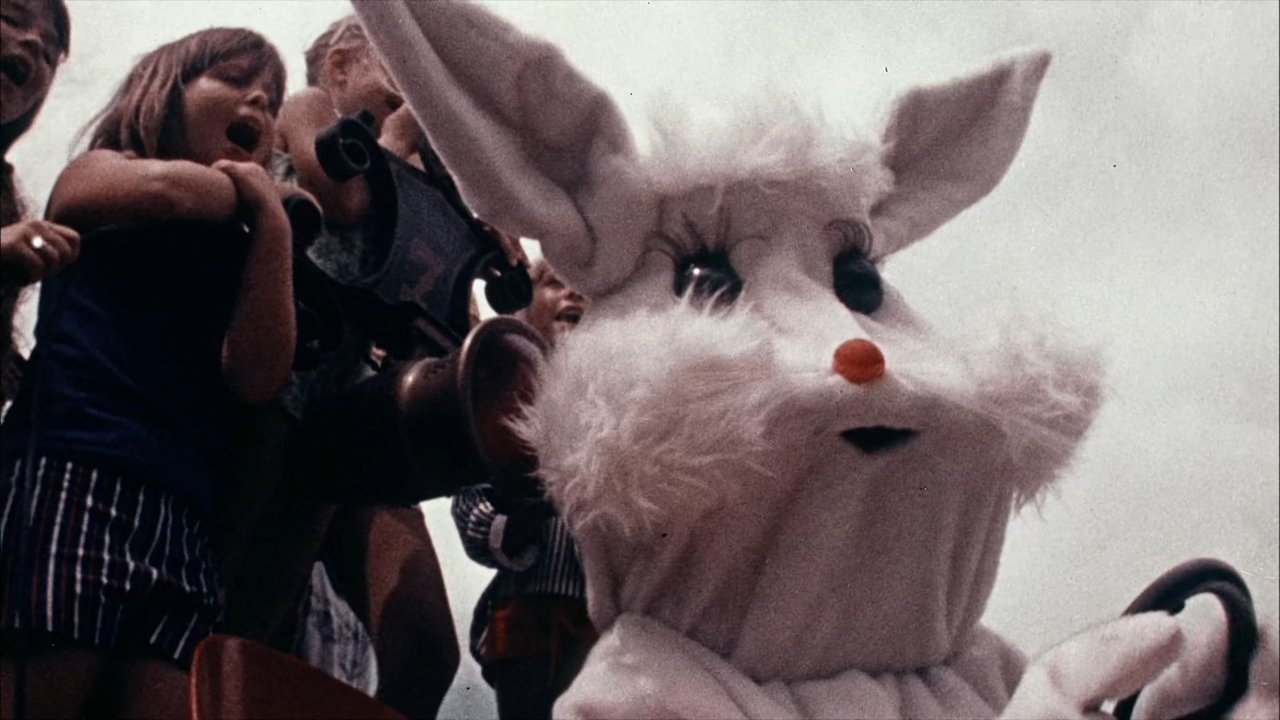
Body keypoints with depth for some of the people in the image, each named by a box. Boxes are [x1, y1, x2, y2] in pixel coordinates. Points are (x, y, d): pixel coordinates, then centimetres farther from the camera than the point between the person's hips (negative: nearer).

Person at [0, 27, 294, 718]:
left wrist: (271, 222, 5)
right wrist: (239, 193, 13)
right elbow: (166, 188, -9)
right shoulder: (96, 172, 16)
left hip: (183, 510, 4)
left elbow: (257, 378, 7)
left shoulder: (243, 252, 25)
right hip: (75, 469, -4)